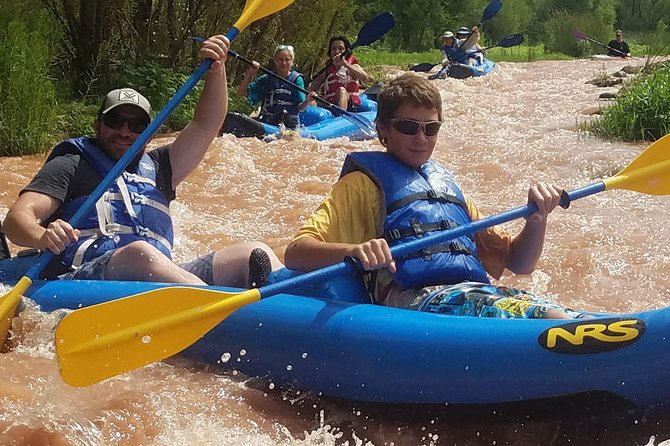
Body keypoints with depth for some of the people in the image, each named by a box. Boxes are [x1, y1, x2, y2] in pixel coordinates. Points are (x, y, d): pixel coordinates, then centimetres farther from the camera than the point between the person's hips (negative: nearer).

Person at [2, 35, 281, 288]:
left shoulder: (156, 168, 32)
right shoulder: (72, 165, 17)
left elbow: (204, 126, 24)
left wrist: (216, 71, 7)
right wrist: (42, 236, -22)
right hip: (80, 282, -5)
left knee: (254, 254, -15)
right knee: (140, 253, -39)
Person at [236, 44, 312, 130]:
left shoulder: (297, 79, 5)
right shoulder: (267, 79, 8)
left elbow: (300, 107, -4)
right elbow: (241, 93, 8)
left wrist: (307, 101, -26)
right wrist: (250, 74, -5)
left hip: (290, 125, -3)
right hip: (266, 122, 3)